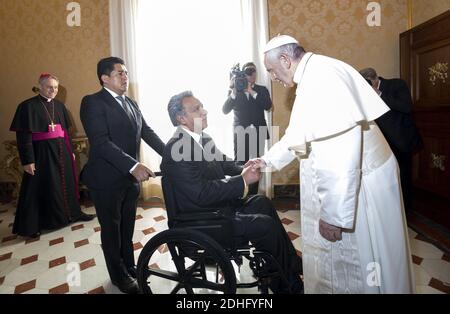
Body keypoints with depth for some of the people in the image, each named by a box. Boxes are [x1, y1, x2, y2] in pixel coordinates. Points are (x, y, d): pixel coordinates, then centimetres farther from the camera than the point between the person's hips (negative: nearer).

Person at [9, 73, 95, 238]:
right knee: (41, 187, 3)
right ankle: (30, 226, 19)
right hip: (42, 153, -5)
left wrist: (71, 151, 12)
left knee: (66, 183, 15)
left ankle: (73, 213, 33)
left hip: (61, 151, 5)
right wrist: (28, 160, -16)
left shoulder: (59, 105, 8)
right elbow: (23, 135, -12)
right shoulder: (28, 106, -9)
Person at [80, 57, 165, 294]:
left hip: (131, 177, 7)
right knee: (112, 229, 11)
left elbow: (147, 132, 10)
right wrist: (134, 166, -32)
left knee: (127, 227, 19)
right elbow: (101, 142, -24)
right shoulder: (93, 102, -13)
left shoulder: (131, 103, 11)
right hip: (107, 179, -6)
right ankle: (119, 276, 30)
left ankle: (129, 267, 38)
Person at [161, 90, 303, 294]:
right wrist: (242, 181, -24)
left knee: (263, 203, 13)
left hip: (220, 204, 10)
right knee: (266, 225, -14)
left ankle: (294, 267, 23)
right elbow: (202, 194, -29)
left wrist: (244, 170, -6)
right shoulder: (176, 148, -24)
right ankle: (287, 286, 11)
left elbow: (223, 163, 15)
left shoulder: (203, 138, 4)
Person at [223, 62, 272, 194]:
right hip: (240, 134, -1)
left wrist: (252, 91, -14)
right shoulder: (235, 91, 9)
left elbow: (268, 106, -6)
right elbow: (225, 110, -2)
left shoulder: (262, 90, 12)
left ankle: (253, 195, 7)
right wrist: (233, 92, -14)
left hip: (258, 134, 1)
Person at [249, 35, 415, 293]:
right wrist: (268, 160, 26)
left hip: (357, 187, -9)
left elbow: (342, 151, -29)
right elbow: (299, 134, 23)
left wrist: (333, 214, -25)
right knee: (331, 257, 22)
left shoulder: (323, 76, -21)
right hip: (340, 182, 9)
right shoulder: (312, 78, 12)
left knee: (354, 266, 9)